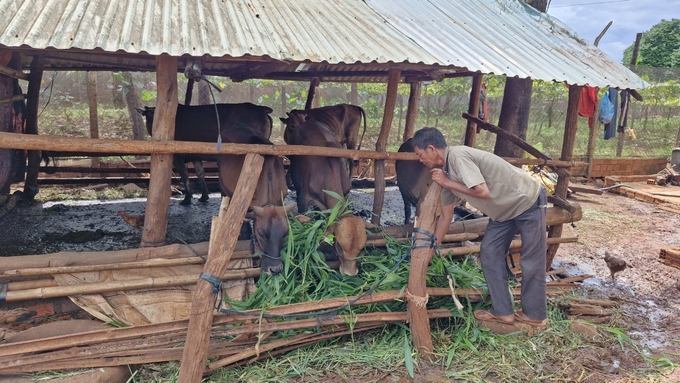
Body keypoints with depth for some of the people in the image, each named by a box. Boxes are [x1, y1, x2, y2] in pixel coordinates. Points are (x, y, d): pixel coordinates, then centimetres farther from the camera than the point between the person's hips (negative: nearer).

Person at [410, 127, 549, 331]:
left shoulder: (459, 156, -26)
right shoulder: (446, 171, 1)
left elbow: (483, 192, -34)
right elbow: (445, 216, 8)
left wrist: (446, 183, -22)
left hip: (528, 201, -9)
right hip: (505, 208, 9)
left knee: (531, 261, 1)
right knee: (489, 254, 5)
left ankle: (535, 315, 16)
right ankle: (503, 311, 12)